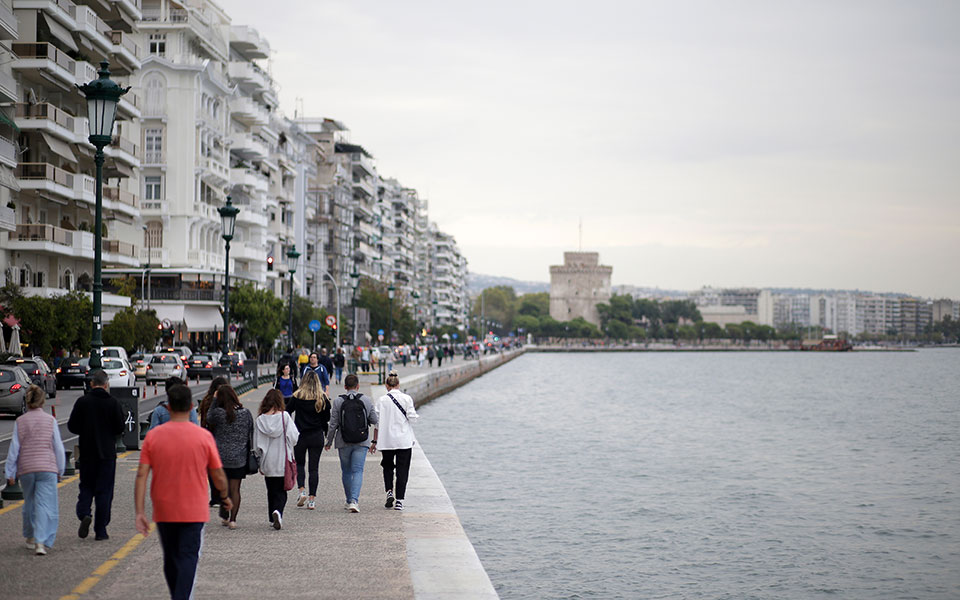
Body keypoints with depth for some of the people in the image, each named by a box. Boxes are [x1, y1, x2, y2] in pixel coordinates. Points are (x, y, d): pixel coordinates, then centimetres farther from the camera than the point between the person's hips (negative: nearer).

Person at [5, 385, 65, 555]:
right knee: (45, 505, -5)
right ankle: (41, 541, -18)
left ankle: (30, 538, 33)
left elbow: (14, 449, 0)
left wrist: (10, 473, 6)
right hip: (47, 468, -3)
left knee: (29, 503, 20)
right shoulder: (50, 420, -3)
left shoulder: (20, 421, 0)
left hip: (26, 469, 3)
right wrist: (60, 470, 11)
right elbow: (58, 447, 0)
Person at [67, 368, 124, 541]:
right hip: (107, 452, -1)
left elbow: (72, 426, -1)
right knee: (104, 491, 4)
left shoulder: (82, 402, -3)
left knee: (86, 487, 14)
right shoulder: (113, 403, -6)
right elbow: (120, 428, -7)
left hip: (86, 452, 1)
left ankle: (84, 514, -12)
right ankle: (100, 530, 5)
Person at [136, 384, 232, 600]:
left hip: (163, 511, 2)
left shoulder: (153, 436, -4)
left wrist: (139, 512, -7)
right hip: (194, 510, -2)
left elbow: (141, 475, -8)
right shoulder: (203, 436, -7)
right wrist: (224, 496, 18)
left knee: (170, 558, 17)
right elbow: (218, 475, -1)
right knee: (187, 558, -2)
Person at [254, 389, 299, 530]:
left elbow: (256, 444, 0)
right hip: (283, 461, -2)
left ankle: (273, 518, 18)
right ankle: (278, 511, -19)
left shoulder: (260, 420, -3)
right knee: (281, 491, 5)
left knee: (271, 491, 16)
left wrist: (260, 462, 11)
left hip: (267, 462, 2)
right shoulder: (284, 416, -9)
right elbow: (293, 436, -12)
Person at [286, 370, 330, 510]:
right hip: (317, 436, 1)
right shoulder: (323, 398, -2)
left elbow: (287, 413, -3)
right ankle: (312, 499, 2)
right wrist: (326, 433, 16)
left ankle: (301, 491, -2)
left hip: (300, 436, -1)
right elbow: (327, 419, 3)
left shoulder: (297, 396, -7)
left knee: (299, 463, 16)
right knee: (314, 467, 5)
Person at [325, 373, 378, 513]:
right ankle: (354, 500, -18)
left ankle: (350, 500, 24)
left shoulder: (338, 401, -5)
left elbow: (333, 424, -4)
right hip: (361, 442, 0)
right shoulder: (366, 400, -3)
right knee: (358, 470, -2)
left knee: (346, 471, 15)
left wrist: (329, 442, 6)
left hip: (344, 442, 0)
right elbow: (374, 420, 2)